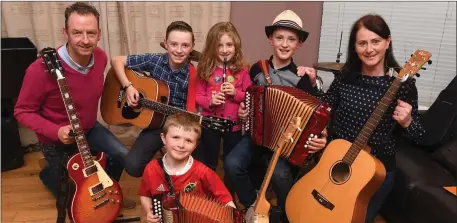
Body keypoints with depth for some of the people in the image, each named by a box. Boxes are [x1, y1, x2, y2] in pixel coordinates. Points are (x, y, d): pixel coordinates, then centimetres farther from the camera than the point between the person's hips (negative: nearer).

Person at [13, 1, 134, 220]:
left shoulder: (100, 57, -15)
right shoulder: (42, 69, -34)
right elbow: (23, 111, -20)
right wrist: (56, 131, -33)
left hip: (89, 128, 5)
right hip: (57, 139, -4)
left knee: (123, 157, -2)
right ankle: (49, 173, 47)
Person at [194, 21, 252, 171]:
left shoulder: (241, 70, -7)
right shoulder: (206, 69, -6)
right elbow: (198, 95, -1)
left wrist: (236, 93, -19)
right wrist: (209, 101, -21)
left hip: (234, 125, 0)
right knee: (208, 164, 19)